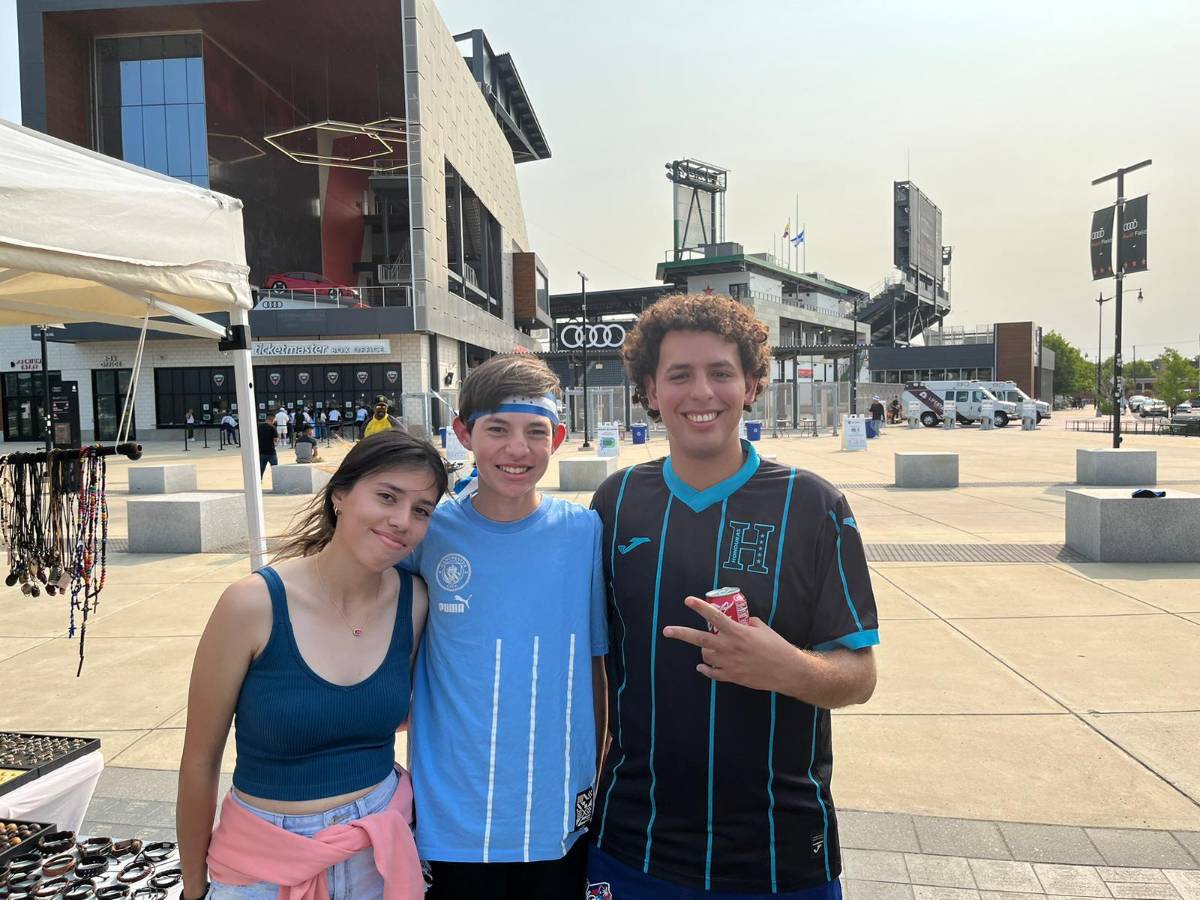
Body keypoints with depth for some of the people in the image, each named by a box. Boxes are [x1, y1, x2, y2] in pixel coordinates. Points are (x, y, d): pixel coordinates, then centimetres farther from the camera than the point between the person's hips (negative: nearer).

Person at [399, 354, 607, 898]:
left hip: (560, 821, 1)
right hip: (453, 823, 0)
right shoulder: (432, 531, -9)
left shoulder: (584, 533, -8)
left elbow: (594, 665, 1)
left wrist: (593, 780, 6)